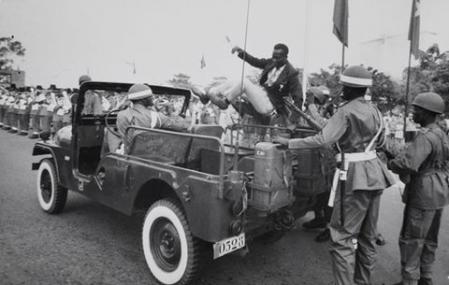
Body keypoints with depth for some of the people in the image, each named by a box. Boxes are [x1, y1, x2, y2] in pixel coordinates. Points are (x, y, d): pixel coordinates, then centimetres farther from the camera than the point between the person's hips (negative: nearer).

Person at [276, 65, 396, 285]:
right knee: (367, 236, 17)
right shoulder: (374, 110, 11)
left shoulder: (346, 112, -13)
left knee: (342, 237, -3)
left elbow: (322, 140, -22)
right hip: (374, 174, 9)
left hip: (355, 177, -9)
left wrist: (289, 143, -17)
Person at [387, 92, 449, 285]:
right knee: (429, 239, 19)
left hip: (423, 194, -10)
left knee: (411, 239, 0)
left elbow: (408, 163, -33)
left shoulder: (425, 136, -21)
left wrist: (388, 164, -16)